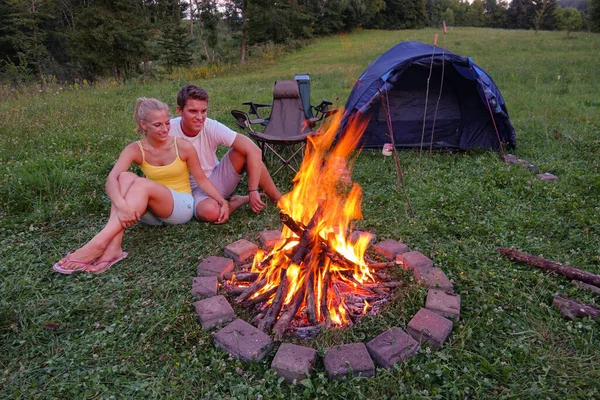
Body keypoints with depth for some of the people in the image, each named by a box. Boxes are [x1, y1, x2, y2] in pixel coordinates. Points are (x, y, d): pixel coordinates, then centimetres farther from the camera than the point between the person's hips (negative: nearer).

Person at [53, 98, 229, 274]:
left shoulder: (183, 147, -9)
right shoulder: (135, 150, -8)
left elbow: (201, 179, -1)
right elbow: (111, 179, -23)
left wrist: (223, 202, -14)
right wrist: (121, 204, -43)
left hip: (182, 207, -2)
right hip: (152, 212, 2)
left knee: (142, 184, -32)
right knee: (125, 177, -27)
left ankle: (98, 244, -43)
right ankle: (113, 248, -40)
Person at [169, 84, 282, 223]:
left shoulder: (212, 127, -18)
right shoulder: (168, 130, -19)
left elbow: (254, 151, -25)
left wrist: (253, 191, -28)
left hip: (217, 180, 2)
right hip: (194, 190, -1)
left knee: (242, 151, -24)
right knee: (210, 211, -37)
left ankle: (277, 199, -9)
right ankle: (241, 200, -3)